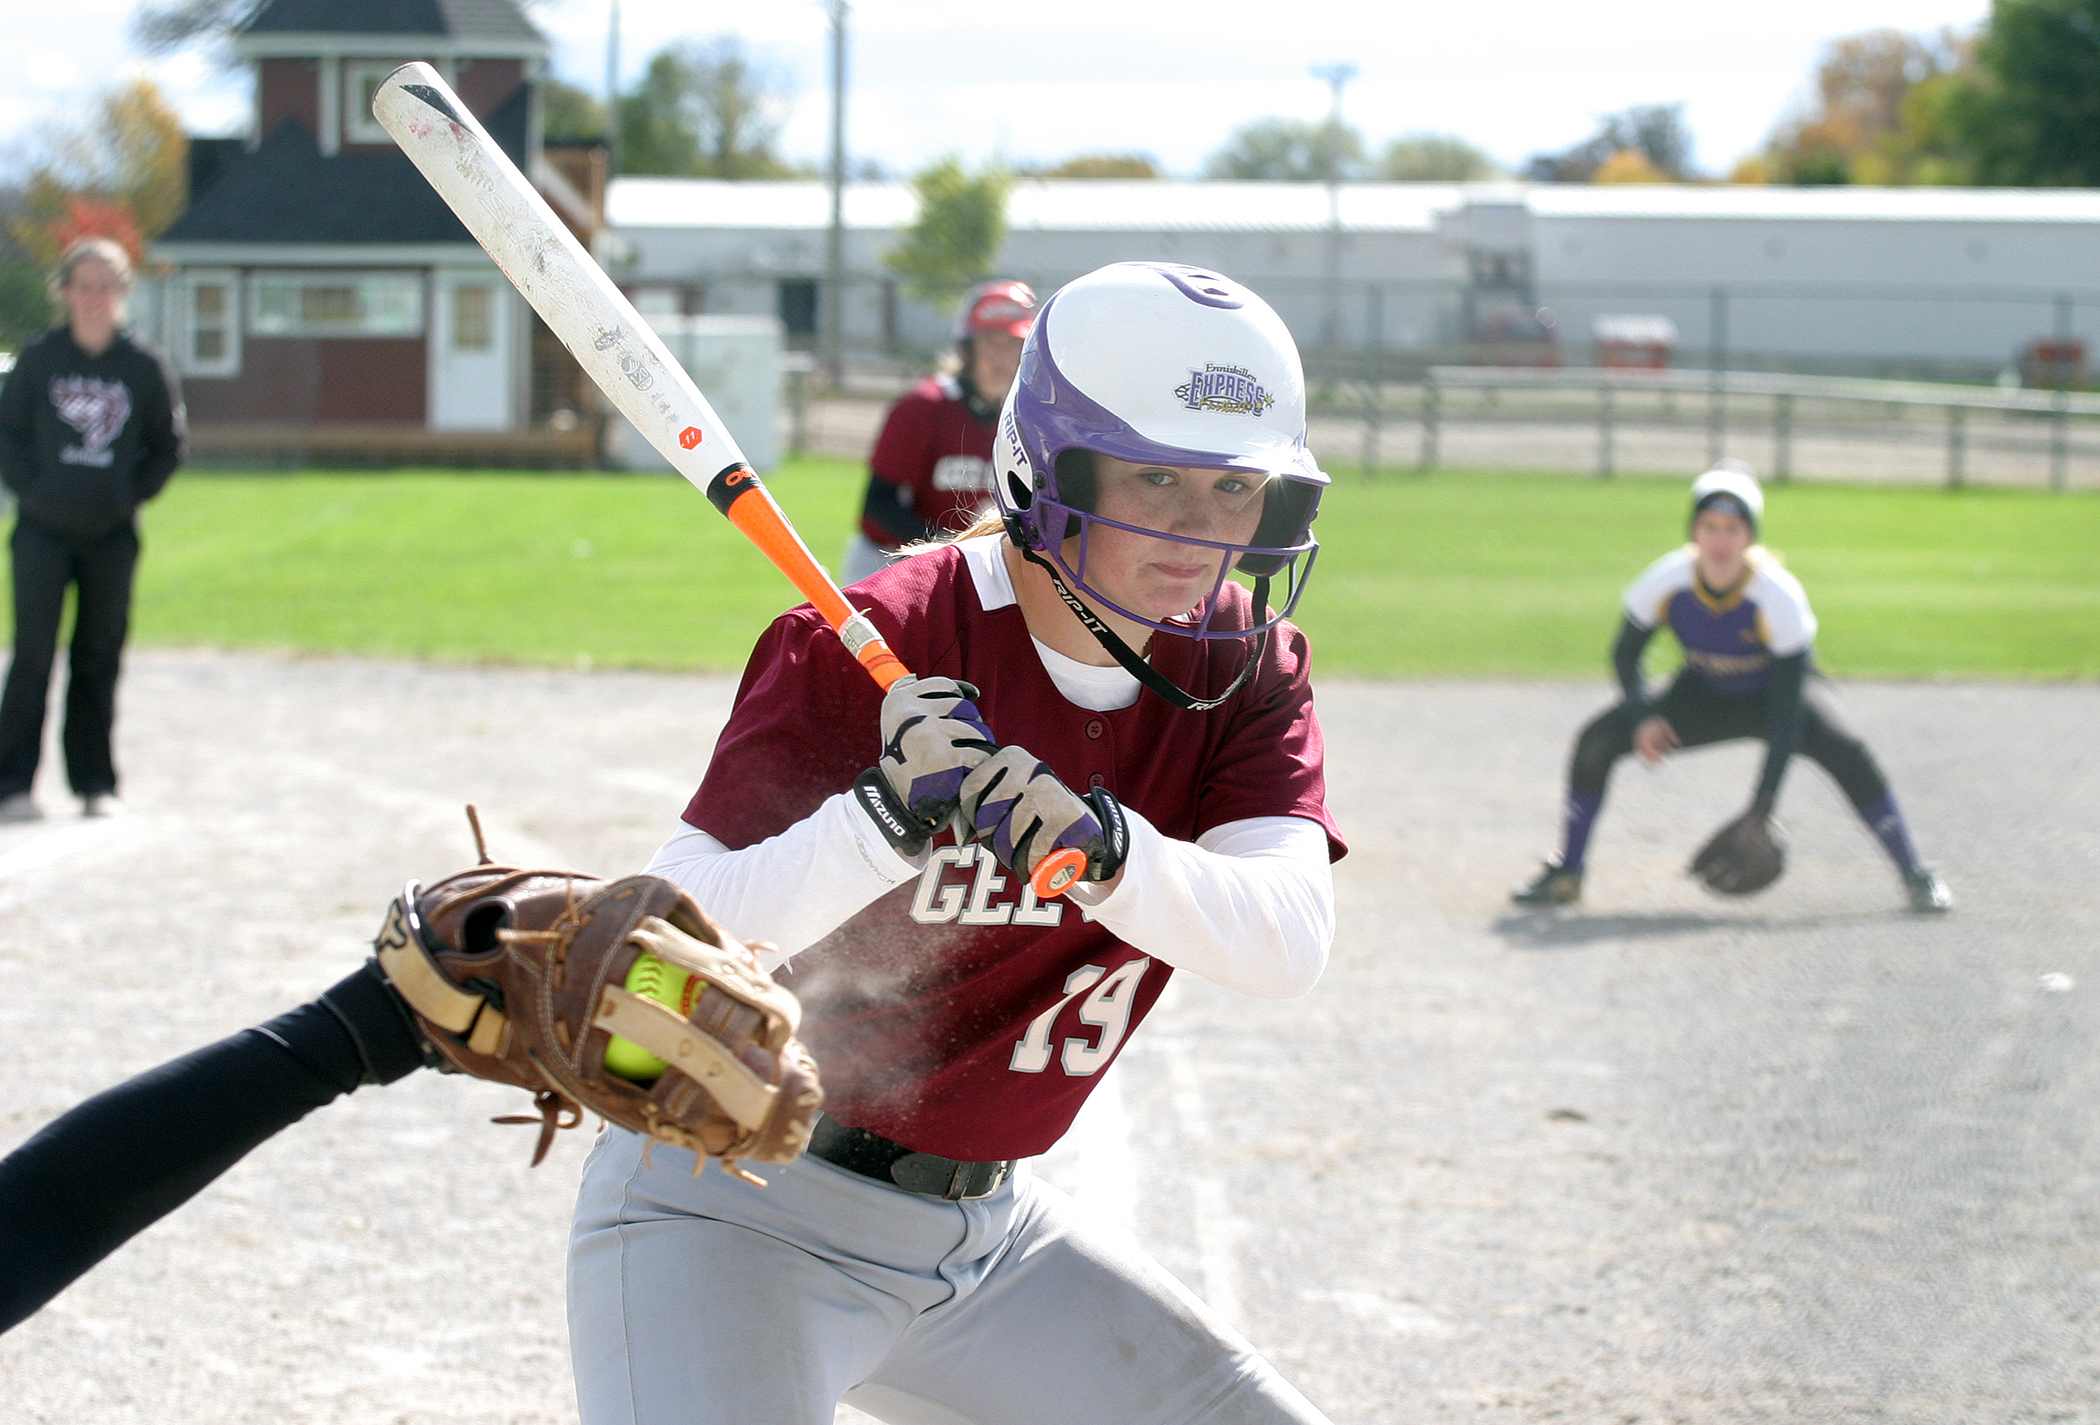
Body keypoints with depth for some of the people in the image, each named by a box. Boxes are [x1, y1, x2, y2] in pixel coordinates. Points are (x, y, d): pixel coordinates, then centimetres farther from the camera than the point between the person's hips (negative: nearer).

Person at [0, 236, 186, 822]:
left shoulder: (145, 366, 2)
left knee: (99, 660, 6)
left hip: (112, 534, 1)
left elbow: (168, 445, 10)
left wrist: (133, 494, 0)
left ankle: (96, 782, 13)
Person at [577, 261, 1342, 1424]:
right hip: (735, 1213, -6)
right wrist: (883, 818, -40)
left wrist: (1108, 850, -38)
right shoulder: (869, 649, -19)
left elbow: (1288, 944, -19)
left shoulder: (1248, 667, -2)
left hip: (985, 1231, 6)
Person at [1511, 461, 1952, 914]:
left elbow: (1787, 707, -31)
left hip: (1770, 695, -3)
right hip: (1703, 696, 3)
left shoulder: (1779, 596, -32)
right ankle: (1565, 873, 1)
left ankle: (1915, 875, -14)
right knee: (1597, 739, -16)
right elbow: (1626, 655, -7)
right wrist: (1642, 717, -27)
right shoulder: (1664, 582, -24)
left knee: (1844, 753, -30)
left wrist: (1762, 805, -35)